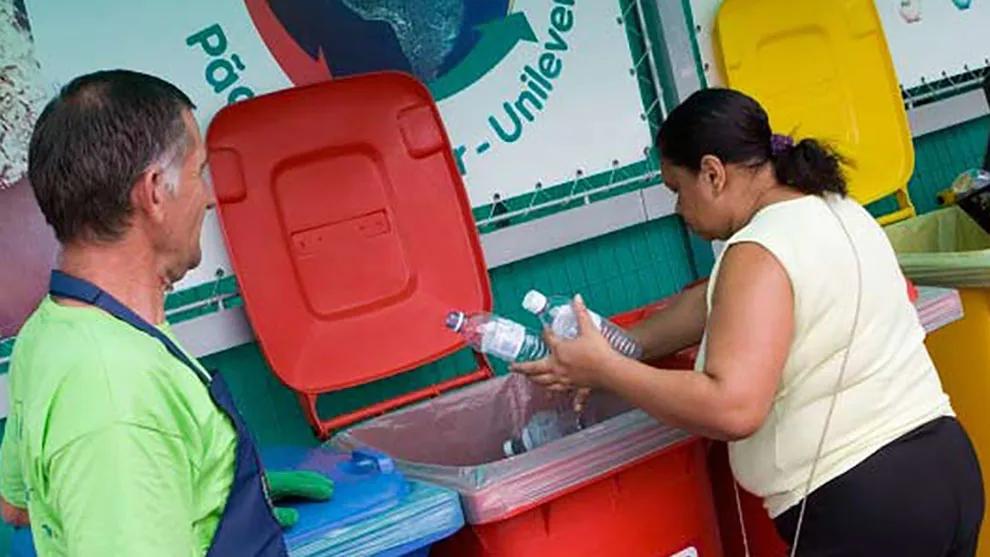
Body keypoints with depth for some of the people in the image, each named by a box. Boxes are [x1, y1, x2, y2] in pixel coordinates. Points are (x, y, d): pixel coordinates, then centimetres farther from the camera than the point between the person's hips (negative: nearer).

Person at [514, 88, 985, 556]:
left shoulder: (760, 252, -19)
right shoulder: (832, 208, 10)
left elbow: (731, 410, -28)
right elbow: (717, 304, 16)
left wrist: (604, 370, -18)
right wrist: (615, 350, 13)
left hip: (862, 506, -9)